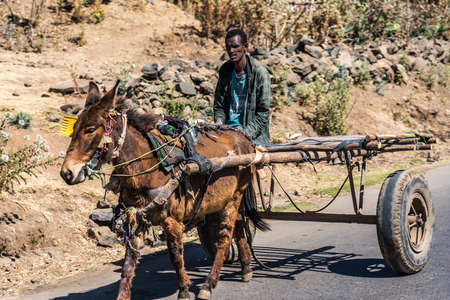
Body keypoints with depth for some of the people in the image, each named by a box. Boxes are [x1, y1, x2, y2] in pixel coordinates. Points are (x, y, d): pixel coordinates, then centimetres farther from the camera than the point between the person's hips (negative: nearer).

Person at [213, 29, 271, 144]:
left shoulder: (260, 73, -8)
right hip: (227, 128, 4)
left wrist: (245, 134, -20)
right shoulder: (225, 70, 8)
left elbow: (263, 113, -9)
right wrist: (219, 123, -6)